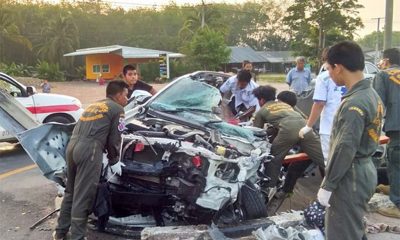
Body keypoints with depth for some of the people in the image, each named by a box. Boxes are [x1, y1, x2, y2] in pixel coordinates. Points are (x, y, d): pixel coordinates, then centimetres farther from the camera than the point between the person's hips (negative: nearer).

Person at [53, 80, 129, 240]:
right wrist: (114, 161, 16)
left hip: (73, 145, 8)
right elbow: (114, 139, 2)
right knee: (82, 197, -3)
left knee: (71, 192, 20)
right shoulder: (118, 109, 6)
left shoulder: (94, 105, 28)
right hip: (89, 150, -8)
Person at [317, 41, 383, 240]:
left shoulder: (354, 103, -24)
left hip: (350, 178, -9)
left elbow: (345, 150, -25)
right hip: (364, 171, 9)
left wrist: (327, 185, -17)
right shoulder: (370, 94, 6)